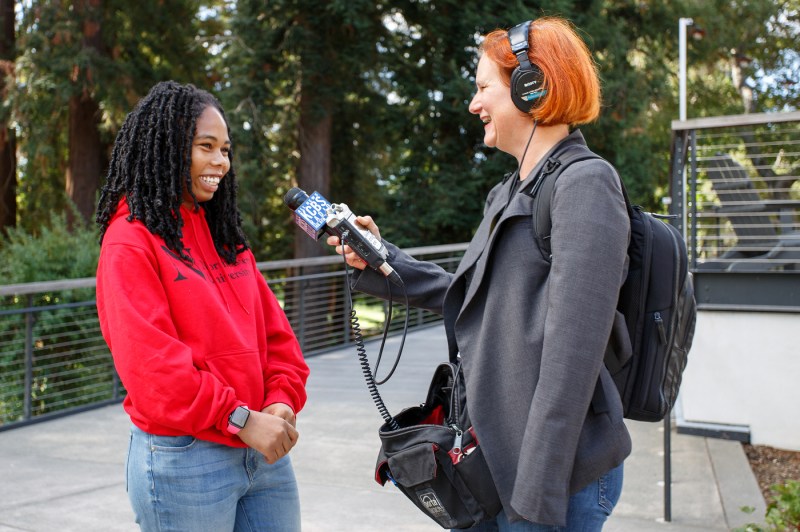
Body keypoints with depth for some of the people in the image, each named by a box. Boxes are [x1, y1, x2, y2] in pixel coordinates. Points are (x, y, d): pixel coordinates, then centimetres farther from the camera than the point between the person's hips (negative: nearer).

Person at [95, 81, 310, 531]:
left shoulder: (224, 232, 13)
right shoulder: (130, 240, -9)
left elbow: (273, 329, 10)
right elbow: (150, 361, -18)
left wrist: (282, 400, -5)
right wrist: (239, 418, -19)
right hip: (183, 457, -6)